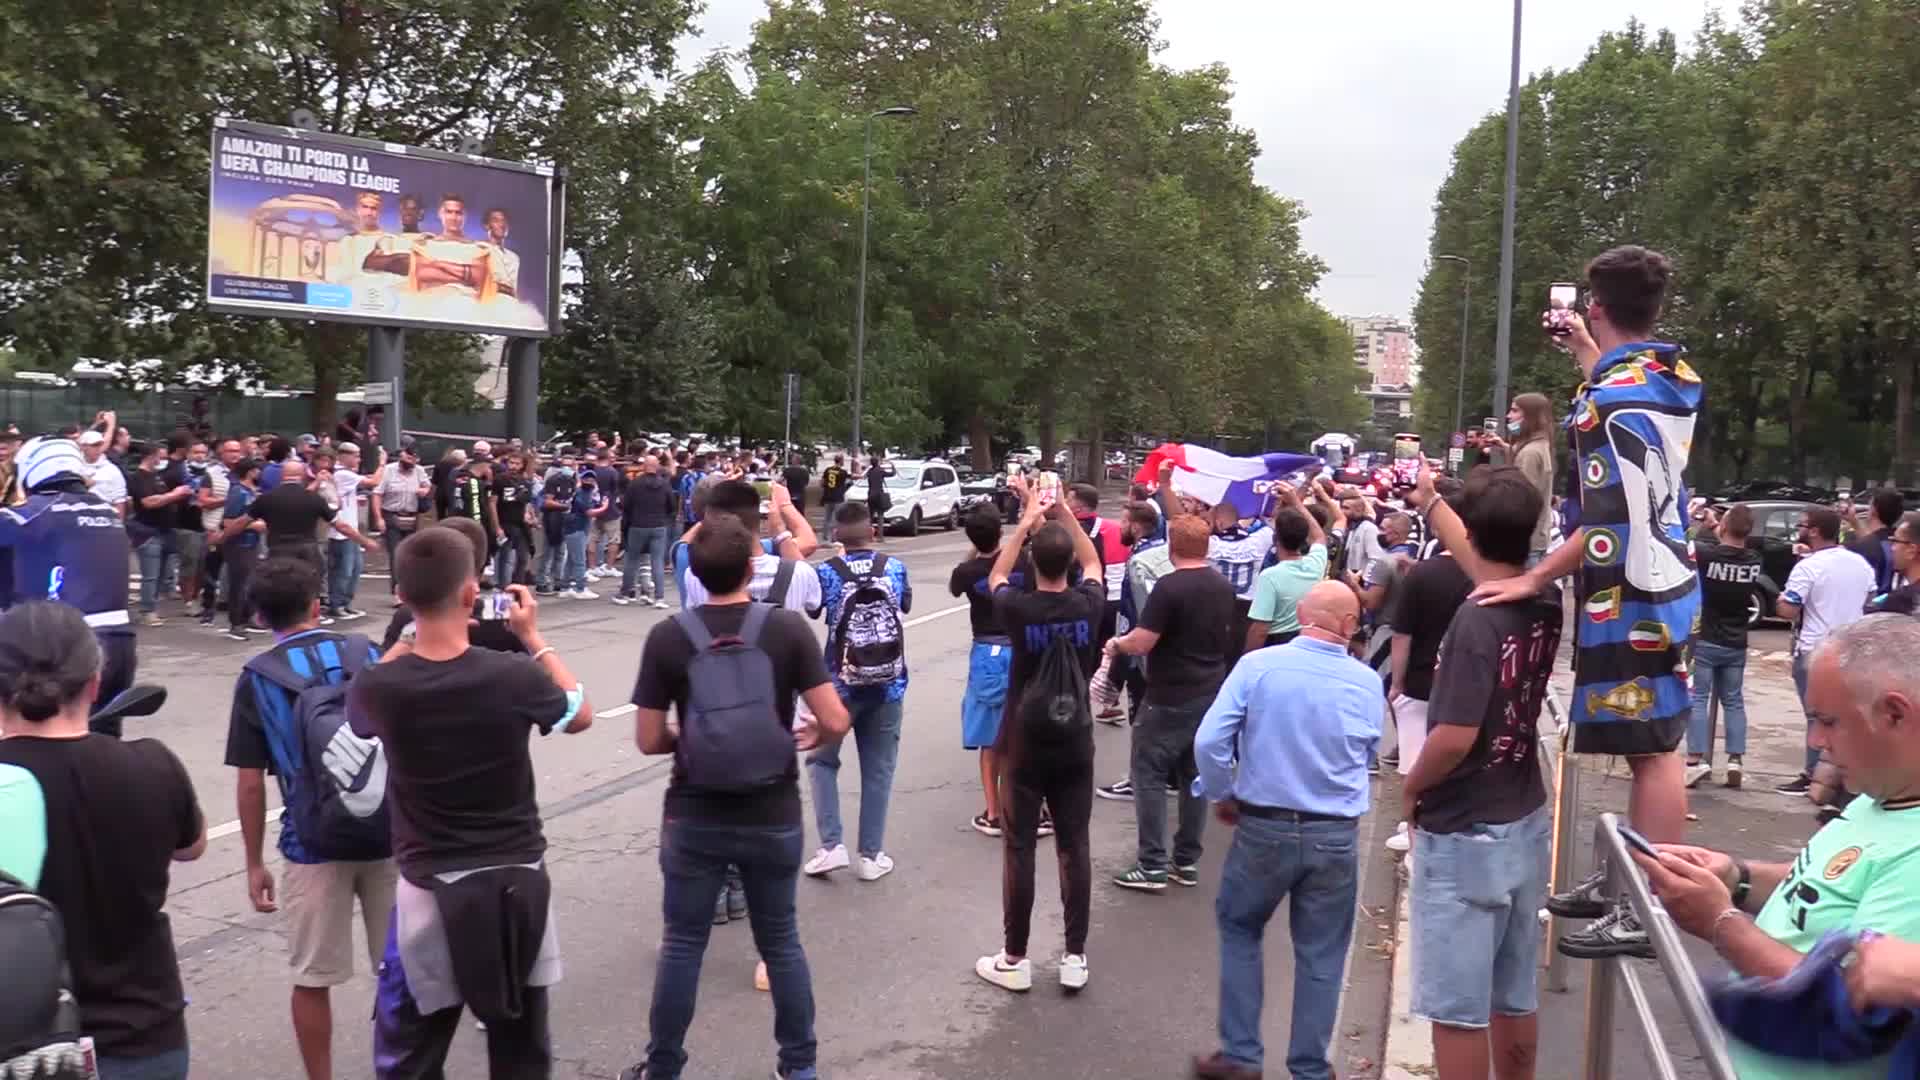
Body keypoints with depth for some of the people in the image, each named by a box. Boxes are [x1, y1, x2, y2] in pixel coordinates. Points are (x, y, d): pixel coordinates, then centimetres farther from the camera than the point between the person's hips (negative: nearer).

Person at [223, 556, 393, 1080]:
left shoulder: (257, 679, -1)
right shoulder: (369, 654, 3)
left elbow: (251, 785, -3)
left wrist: (254, 864, 6)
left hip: (314, 845, -2)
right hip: (388, 834, 2)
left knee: (312, 979, 11)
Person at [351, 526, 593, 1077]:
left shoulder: (379, 688, -15)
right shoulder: (514, 676, -17)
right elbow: (582, 714, 5)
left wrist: (414, 633, 13)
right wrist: (534, 637, 12)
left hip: (430, 888, 0)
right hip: (518, 879, 1)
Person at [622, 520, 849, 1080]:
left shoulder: (667, 636, -10)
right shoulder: (788, 627, -11)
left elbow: (649, 740, -7)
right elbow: (836, 721, -13)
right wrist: (812, 735, 9)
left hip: (694, 819, 0)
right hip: (774, 818, 1)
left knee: (681, 944, 14)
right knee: (781, 942, 17)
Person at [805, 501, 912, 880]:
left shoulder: (826, 572, -9)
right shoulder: (895, 567, -2)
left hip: (840, 684, -1)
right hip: (888, 686, 2)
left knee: (822, 759, 17)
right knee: (879, 769, 11)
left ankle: (831, 845, 8)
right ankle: (871, 855, 16)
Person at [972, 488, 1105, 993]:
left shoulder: (1018, 609, -14)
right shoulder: (1088, 605, -9)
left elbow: (995, 576, 9)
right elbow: (1093, 564, 14)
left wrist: (1027, 520, 9)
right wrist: (1064, 513, 13)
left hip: (1025, 744, -2)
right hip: (1075, 743, 2)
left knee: (1018, 849, 5)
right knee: (1075, 849, 8)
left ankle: (1014, 959, 13)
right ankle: (1075, 957, 13)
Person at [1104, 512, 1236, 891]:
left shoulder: (1169, 586, -18)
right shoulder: (1223, 587, 6)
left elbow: (1141, 643, -19)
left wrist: (1117, 643, 0)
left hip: (1170, 698, -7)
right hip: (1211, 694, 7)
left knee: (1150, 775, 1)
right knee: (1195, 776, 13)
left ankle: (1153, 866, -1)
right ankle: (1187, 862, 17)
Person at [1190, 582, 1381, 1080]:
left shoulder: (1256, 665, -10)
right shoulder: (1368, 683, -4)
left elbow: (1209, 742, -13)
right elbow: (1367, 755, 9)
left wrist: (1221, 796, 2)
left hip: (1262, 828, -1)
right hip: (1335, 837, 1)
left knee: (1239, 931, 20)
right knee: (1320, 955, 14)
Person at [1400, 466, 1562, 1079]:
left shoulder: (1477, 619, -22)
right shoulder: (1546, 607, 0)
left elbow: (1455, 737, -26)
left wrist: (1412, 786, -8)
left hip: (1464, 836, -8)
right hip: (1526, 824, 8)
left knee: (1458, 1008, 4)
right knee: (1516, 997, 19)